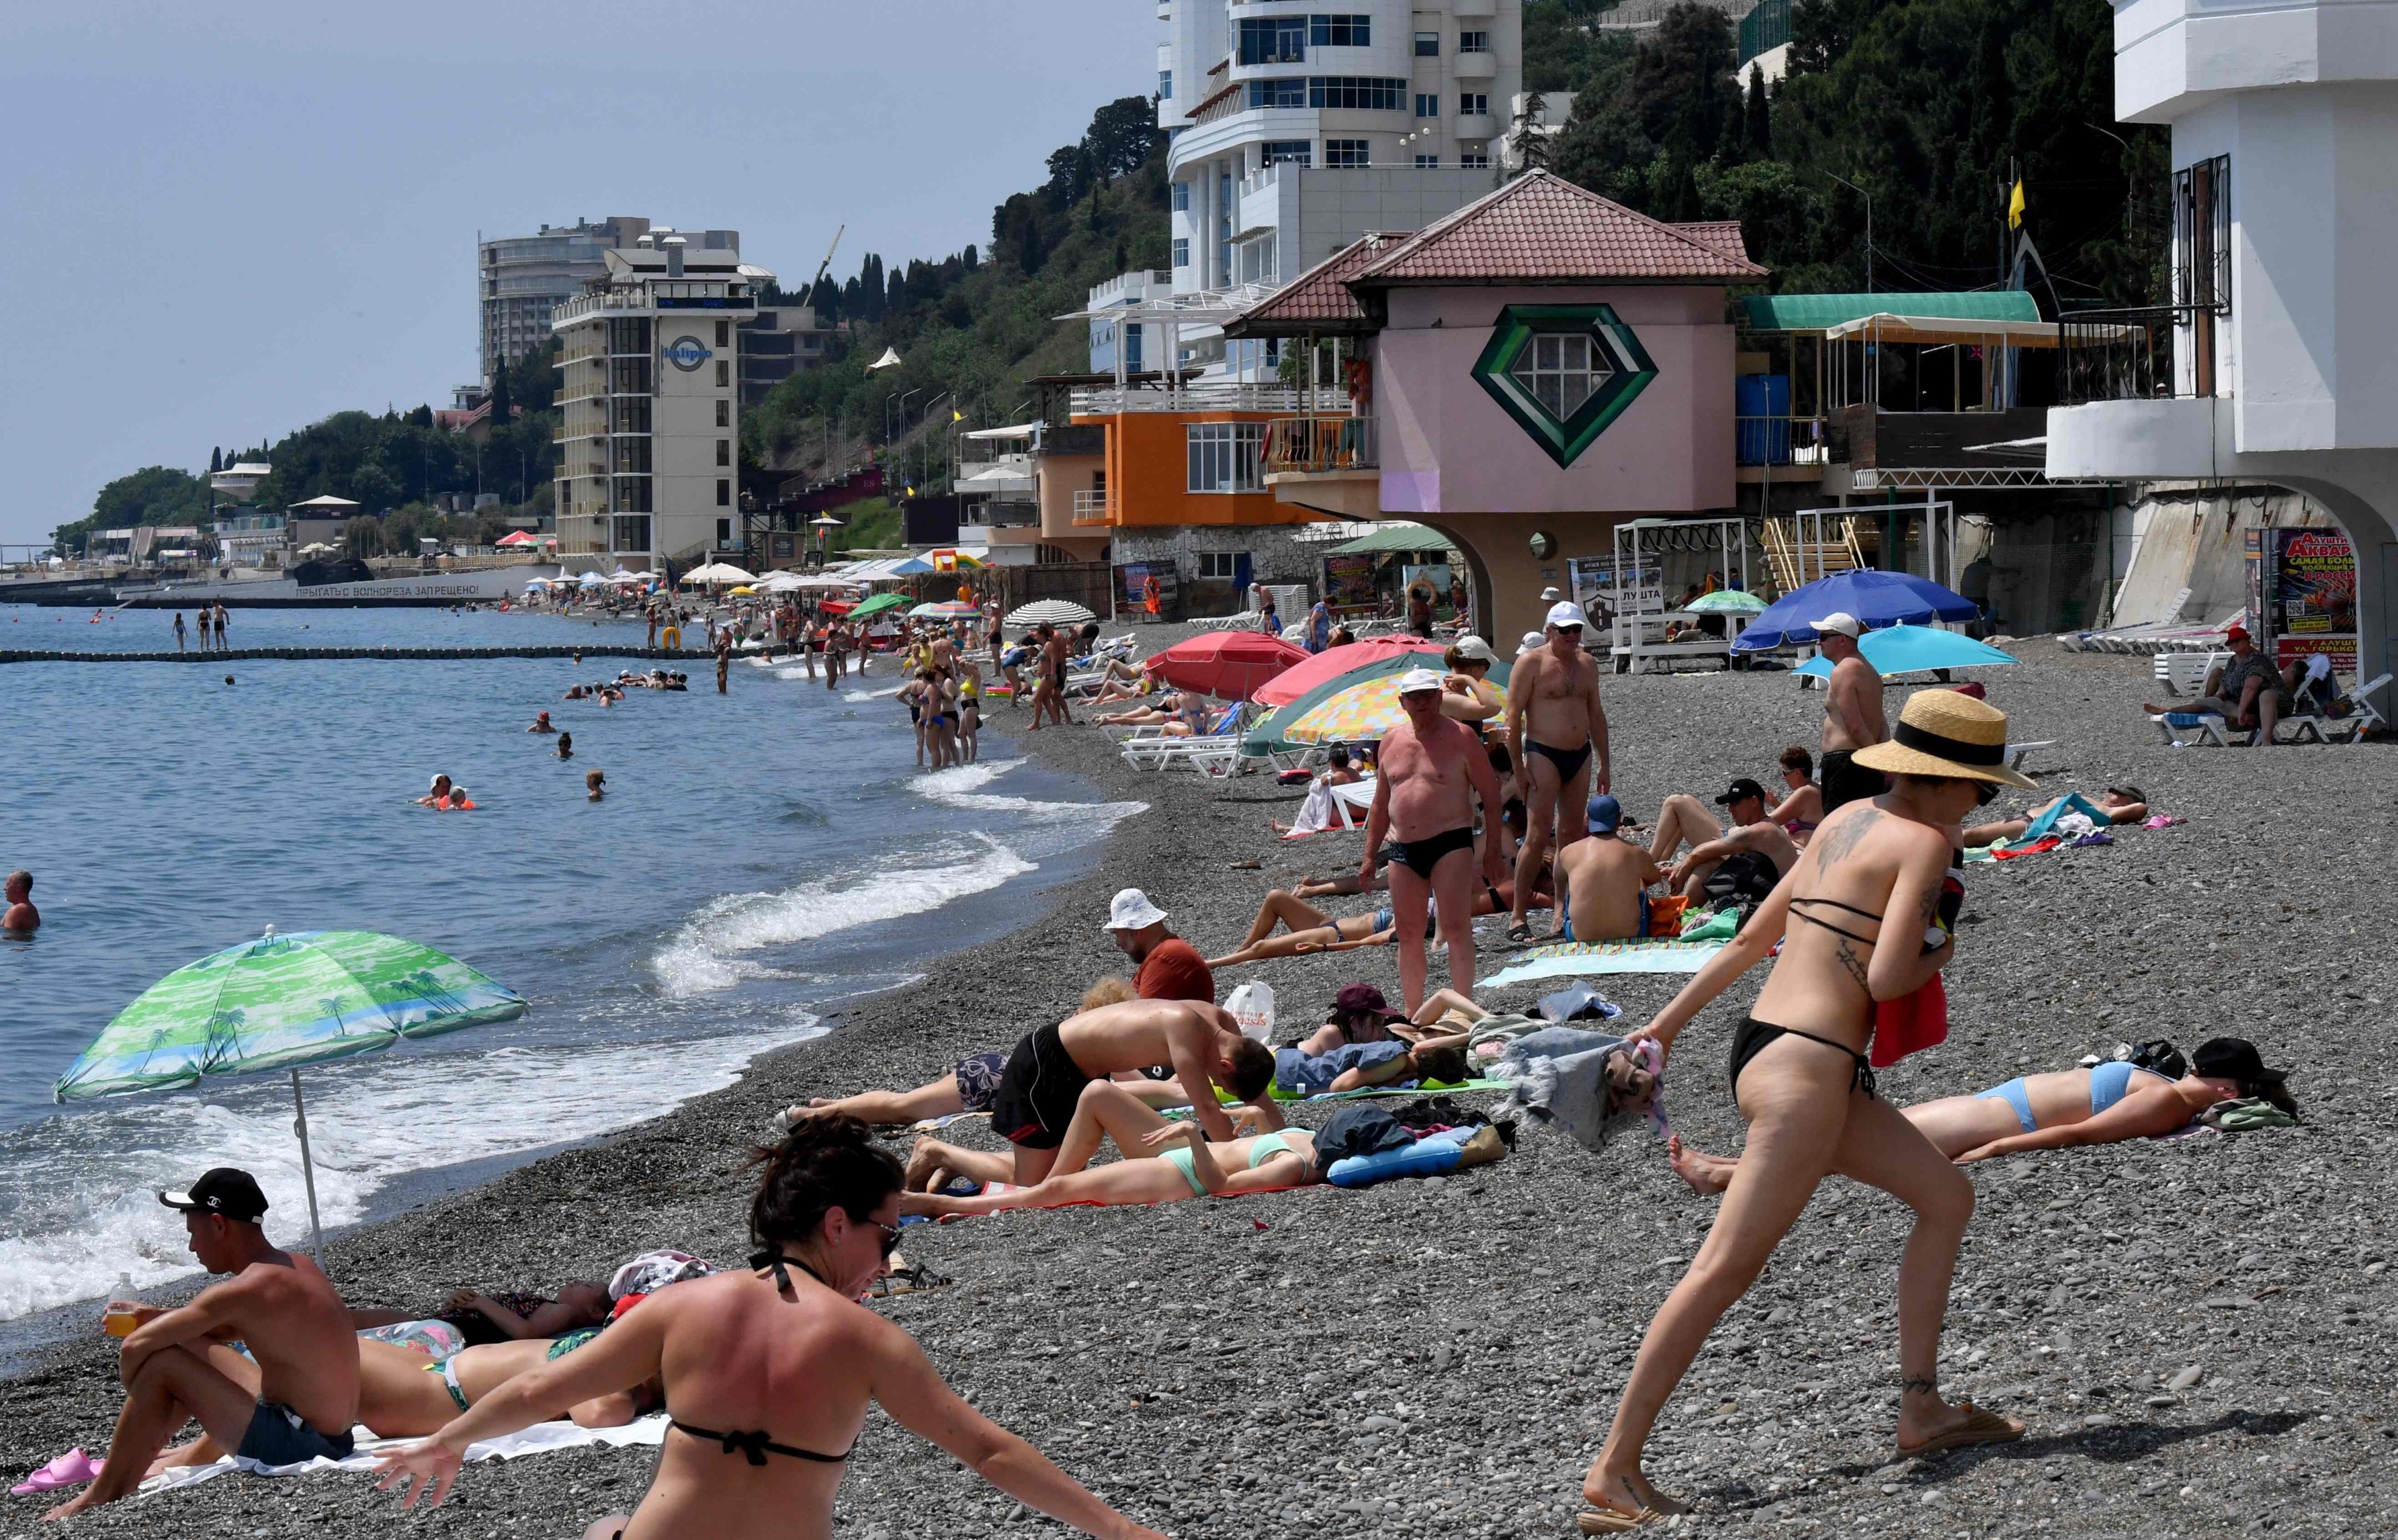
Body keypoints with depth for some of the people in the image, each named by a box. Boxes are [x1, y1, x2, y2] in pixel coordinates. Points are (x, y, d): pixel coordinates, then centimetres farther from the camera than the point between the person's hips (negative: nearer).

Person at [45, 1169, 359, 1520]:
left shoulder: (244, 1291, -20)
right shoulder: (296, 1267, 7)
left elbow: (134, 1349, -16)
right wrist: (154, 1316, 16)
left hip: (296, 1449, -9)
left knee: (161, 1363, -9)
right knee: (193, 1350, 23)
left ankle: (102, 1498, 3)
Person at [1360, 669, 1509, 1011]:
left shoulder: (1460, 737, -2)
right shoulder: (1392, 741, 13)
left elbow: (1490, 796, -2)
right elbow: (1381, 804, 21)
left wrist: (1492, 852, -8)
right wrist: (1370, 856, 17)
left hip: (1450, 843, -5)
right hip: (1403, 850, 5)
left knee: (1456, 928, -11)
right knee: (1408, 935, 6)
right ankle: (1413, 1015, 14)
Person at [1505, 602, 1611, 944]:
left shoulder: (1586, 664, 14)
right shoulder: (1531, 663, -7)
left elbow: (1596, 714, 21)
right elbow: (1513, 717, -9)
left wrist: (1604, 764, 18)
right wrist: (1518, 768, -15)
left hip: (1580, 755, 7)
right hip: (1543, 754, -7)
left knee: (1572, 835, 8)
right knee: (1538, 835, -14)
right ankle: (1517, 918, -14)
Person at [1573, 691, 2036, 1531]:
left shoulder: (1847, 819, 16)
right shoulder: (1924, 841, -9)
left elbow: (1754, 936, 21)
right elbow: (1886, 980, -18)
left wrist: (1668, 1022, 26)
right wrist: (1937, 957, 4)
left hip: (1769, 1047, 10)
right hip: (1804, 1066, -10)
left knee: (1947, 1196, 17)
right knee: (1726, 1269, -12)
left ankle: (1921, 1409, 17)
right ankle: (1614, 1471, -14)